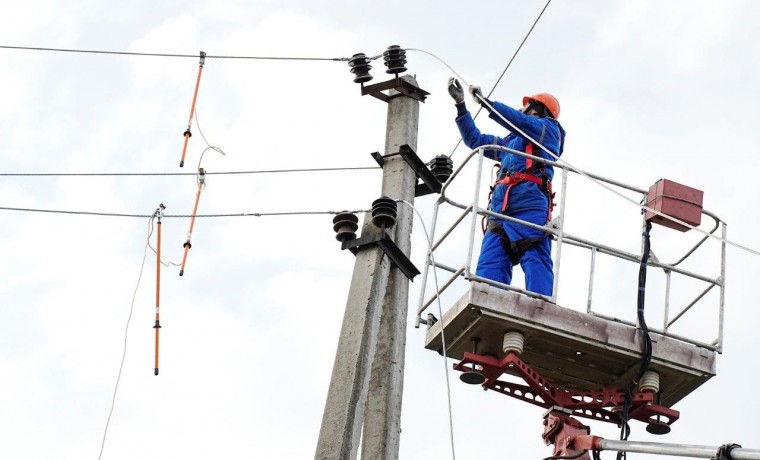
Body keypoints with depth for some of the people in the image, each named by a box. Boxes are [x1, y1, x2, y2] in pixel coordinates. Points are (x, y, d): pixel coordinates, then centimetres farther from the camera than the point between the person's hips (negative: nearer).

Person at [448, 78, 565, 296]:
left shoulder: (549, 129, 20)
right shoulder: (510, 143, 40)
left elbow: (517, 120, 3)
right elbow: (475, 139, 44)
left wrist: (485, 102, 9)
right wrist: (460, 104, 40)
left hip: (529, 204, -7)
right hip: (500, 208, 7)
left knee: (535, 259, -23)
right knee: (490, 265, -13)